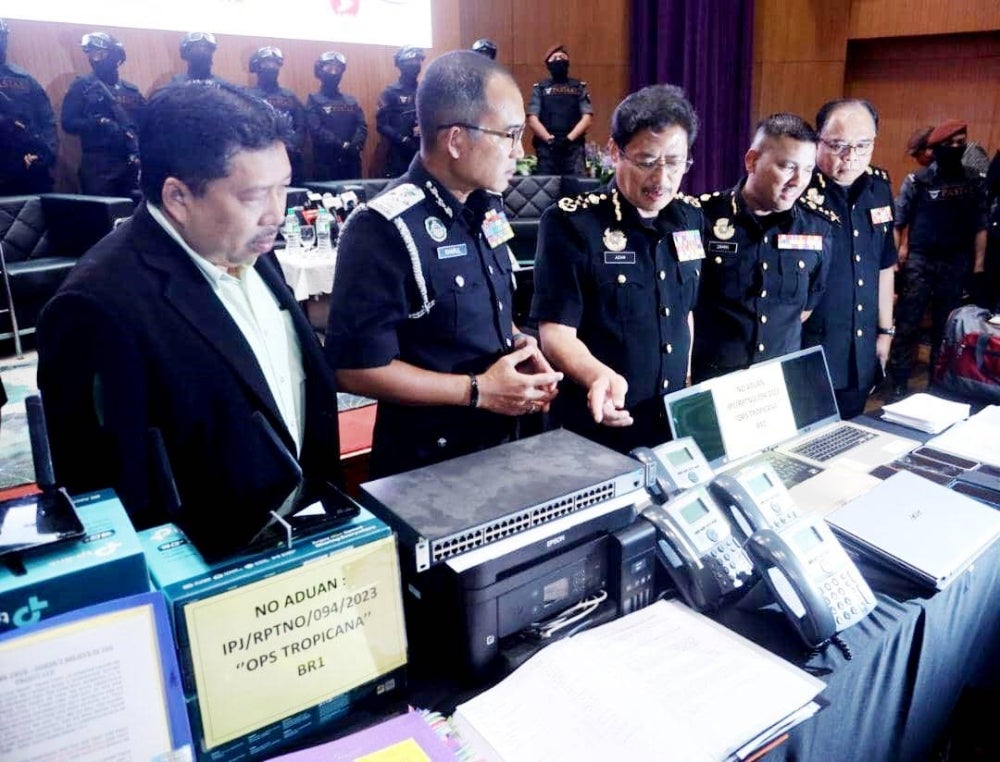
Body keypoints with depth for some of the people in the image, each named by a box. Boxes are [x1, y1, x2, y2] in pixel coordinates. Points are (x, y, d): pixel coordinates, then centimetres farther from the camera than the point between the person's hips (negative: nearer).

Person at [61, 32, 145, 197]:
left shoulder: (132, 90, 15)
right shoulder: (81, 86, 5)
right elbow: (68, 122, -3)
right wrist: (98, 123, -18)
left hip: (132, 164, 3)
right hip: (98, 165, -3)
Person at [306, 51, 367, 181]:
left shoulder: (351, 101, 16)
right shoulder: (314, 100, 2)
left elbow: (362, 126, 3)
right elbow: (317, 130, -11)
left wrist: (355, 145, -17)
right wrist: (343, 145, -21)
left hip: (352, 161, 4)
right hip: (326, 163, -4)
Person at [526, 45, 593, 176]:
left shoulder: (579, 87, 15)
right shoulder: (539, 88, 13)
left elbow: (587, 117, 4)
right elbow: (532, 119, 3)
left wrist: (569, 138, -11)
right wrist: (549, 139, -11)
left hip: (574, 147, 0)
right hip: (546, 147, 0)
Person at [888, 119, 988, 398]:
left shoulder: (974, 182, 6)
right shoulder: (918, 180, -3)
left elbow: (980, 226, 8)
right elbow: (897, 222, -3)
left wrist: (978, 264, 2)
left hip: (956, 263, 3)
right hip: (920, 261, -3)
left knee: (946, 327, 11)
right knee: (907, 325, -3)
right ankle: (899, 385, 5)